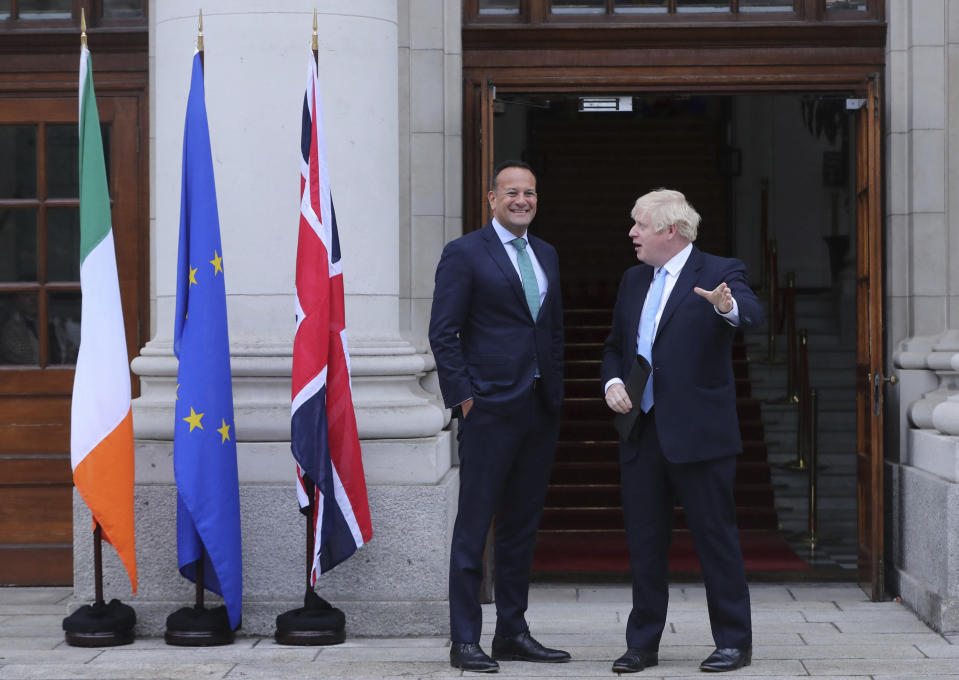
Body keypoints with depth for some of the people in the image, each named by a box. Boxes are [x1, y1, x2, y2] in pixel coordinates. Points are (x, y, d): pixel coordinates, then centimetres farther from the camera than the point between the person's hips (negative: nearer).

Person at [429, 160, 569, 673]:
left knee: (522, 525, 12)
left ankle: (512, 633, 20)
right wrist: (463, 396, -12)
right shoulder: (464, 254, -4)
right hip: (490, 408, -7)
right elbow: (443, 332, -7)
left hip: (540, 409, 7)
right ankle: (465, 640, 2)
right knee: (474, 524, -3)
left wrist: (555, 391, 13)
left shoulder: (546, 255, 16)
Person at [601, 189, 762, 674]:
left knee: (716, 537, 0)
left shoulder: (719, 273, -5)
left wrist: (728, 306, -47)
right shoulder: (634, 280, 14)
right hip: (641, 432, 6)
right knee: (644, 541, 10)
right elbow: (615, 345, 22)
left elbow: (752, 314, -24)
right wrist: (612, 383, 2)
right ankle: (642, 644, 20)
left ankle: (734, 642, 11)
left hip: (698, 433, -6)